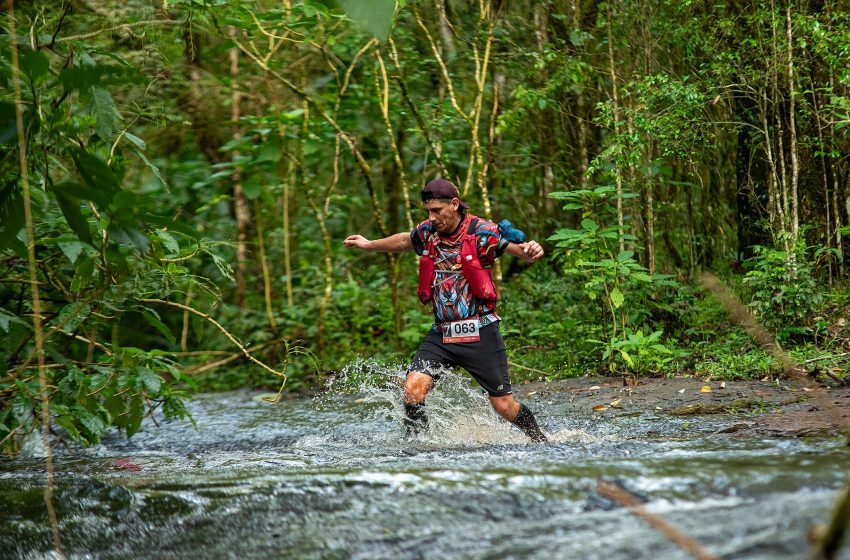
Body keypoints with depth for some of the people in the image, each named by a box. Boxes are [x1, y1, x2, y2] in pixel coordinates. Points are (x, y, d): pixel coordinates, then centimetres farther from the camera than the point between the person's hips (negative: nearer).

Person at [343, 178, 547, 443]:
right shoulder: (427, 232, 5)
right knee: (413, 388, -17)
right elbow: (403, 241, 27)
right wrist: (369, 245, 34)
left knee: (504, 406, 1)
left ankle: (541, 443, 25)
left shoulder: (481, 232, -10)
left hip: (480, 333, -4)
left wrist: (530, 251, -39)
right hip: (441, 334, 4)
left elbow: (518, 247, -16)